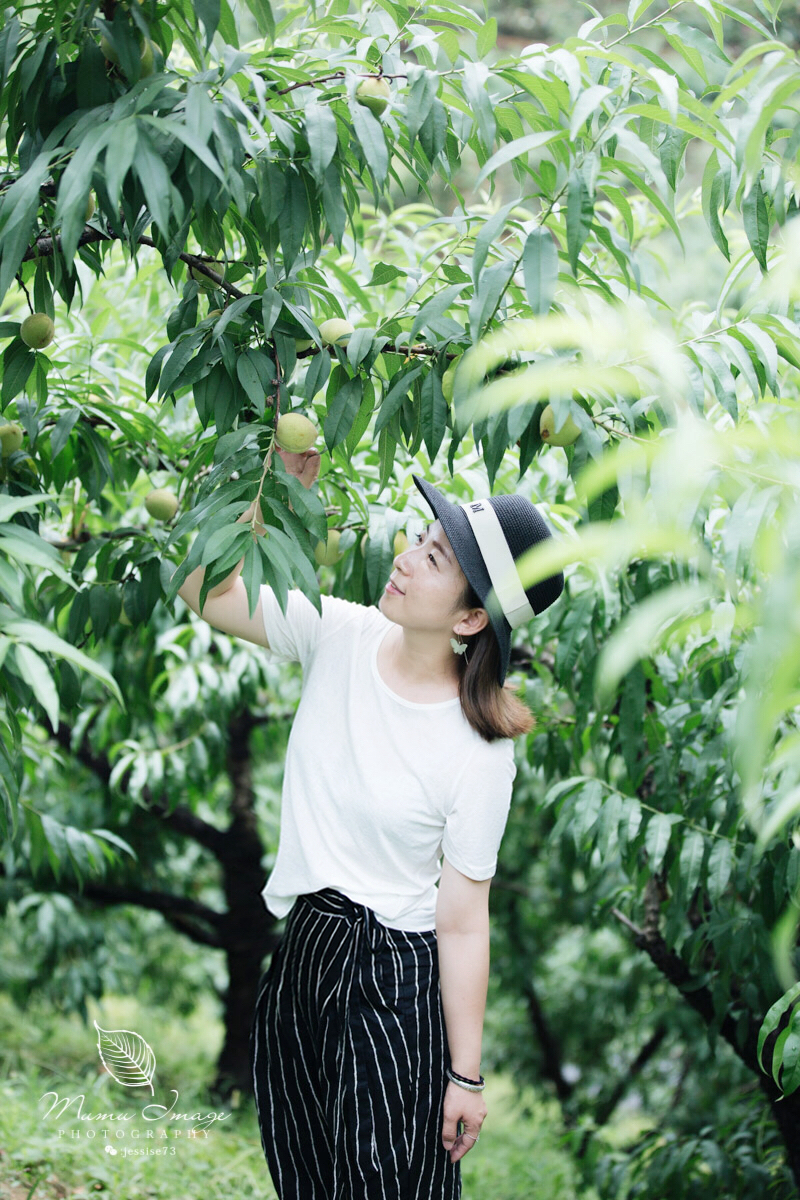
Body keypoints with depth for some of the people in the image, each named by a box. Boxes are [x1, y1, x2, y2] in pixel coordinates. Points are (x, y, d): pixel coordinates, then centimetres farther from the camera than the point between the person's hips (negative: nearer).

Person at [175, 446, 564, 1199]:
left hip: (396, 991, -5)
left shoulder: (480, 753, -16)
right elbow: (206, 591, 1)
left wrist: (466, 1077, -10)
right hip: (298, 964, 6)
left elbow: (464, 923, -13)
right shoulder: (341, 636, -4)